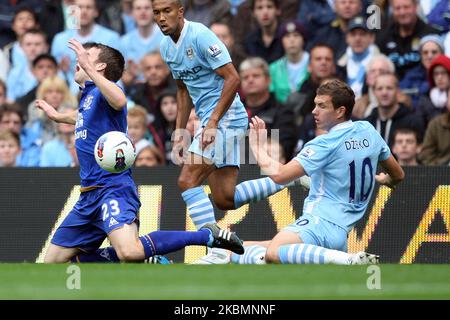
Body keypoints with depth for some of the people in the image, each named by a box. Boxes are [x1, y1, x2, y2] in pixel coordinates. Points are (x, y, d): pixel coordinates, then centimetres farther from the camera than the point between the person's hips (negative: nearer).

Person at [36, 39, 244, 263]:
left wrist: (88, 69, -35)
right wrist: (57, 116, 56)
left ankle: (207, 235, -16)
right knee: (53, 263, 6)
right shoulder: (88, 94, 20)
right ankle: (143, 260, 6)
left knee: (129, 252, -35)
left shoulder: (101, 91, -8)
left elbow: (119, 101, -34)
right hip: (90, 194, 10)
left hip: (113, 188, -10)